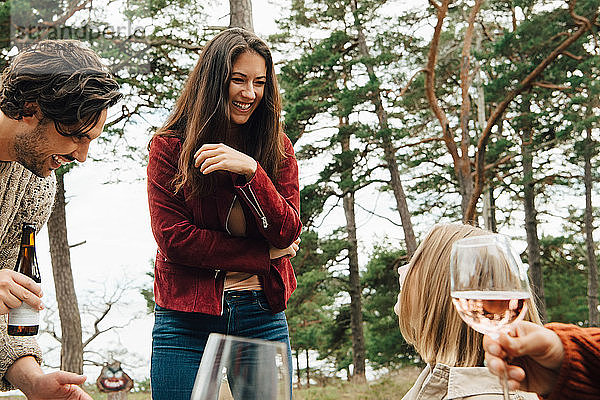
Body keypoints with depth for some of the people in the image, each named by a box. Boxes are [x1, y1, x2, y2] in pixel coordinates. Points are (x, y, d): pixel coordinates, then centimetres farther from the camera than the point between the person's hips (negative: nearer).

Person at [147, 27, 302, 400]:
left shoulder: (278, 147, 5)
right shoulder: (170, 146, -1)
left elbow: (288, 234, -5)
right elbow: (173, 238, -9)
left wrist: (250, 170, -21)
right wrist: (264, 254, -8)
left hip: (263, 316, 2)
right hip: (186, 321, -2)